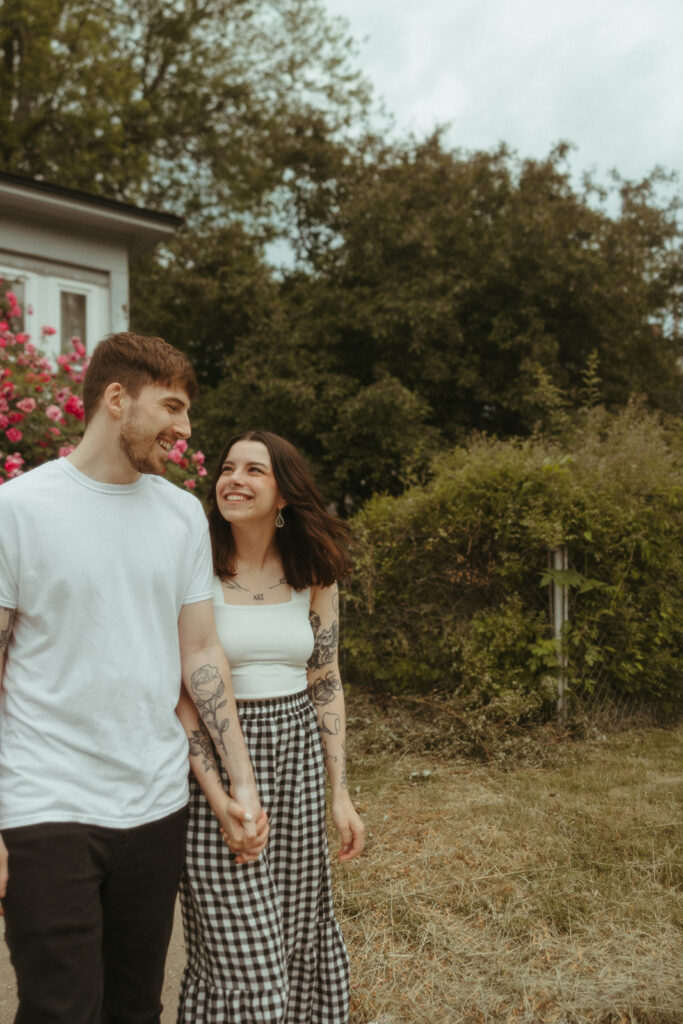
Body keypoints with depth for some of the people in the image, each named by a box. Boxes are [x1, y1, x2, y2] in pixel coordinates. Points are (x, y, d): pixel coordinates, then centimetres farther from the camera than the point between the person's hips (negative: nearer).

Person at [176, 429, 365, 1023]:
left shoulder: (313, 575, 3)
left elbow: (326, 684, 7)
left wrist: (341, 794, 4)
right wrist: (221, 799, -15)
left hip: (298, 759, 4)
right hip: (218, 759, -4)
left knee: (300, 934, 15)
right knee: (239, 952, 1)